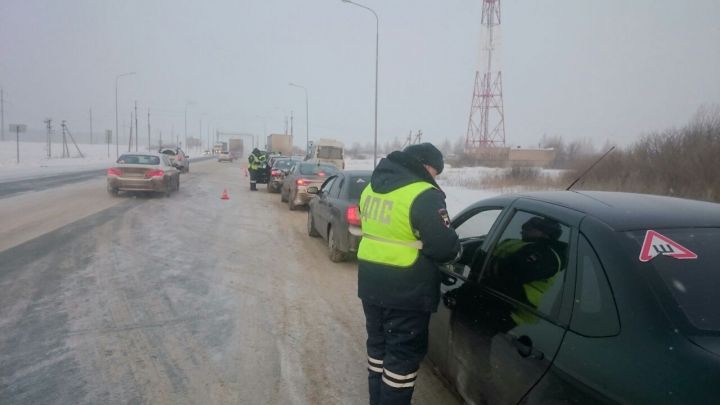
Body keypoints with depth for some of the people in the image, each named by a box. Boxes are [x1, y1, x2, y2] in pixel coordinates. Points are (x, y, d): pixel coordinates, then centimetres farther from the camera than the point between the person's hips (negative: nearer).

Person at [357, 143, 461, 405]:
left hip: (371, 284, 8)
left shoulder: (372, 188, 10)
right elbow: (443, 246, -18)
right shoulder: (423, 195, -18)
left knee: (378, 344, 21)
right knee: (404, 354, 7)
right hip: (406, 291, -8)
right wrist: (457, 251, 1)